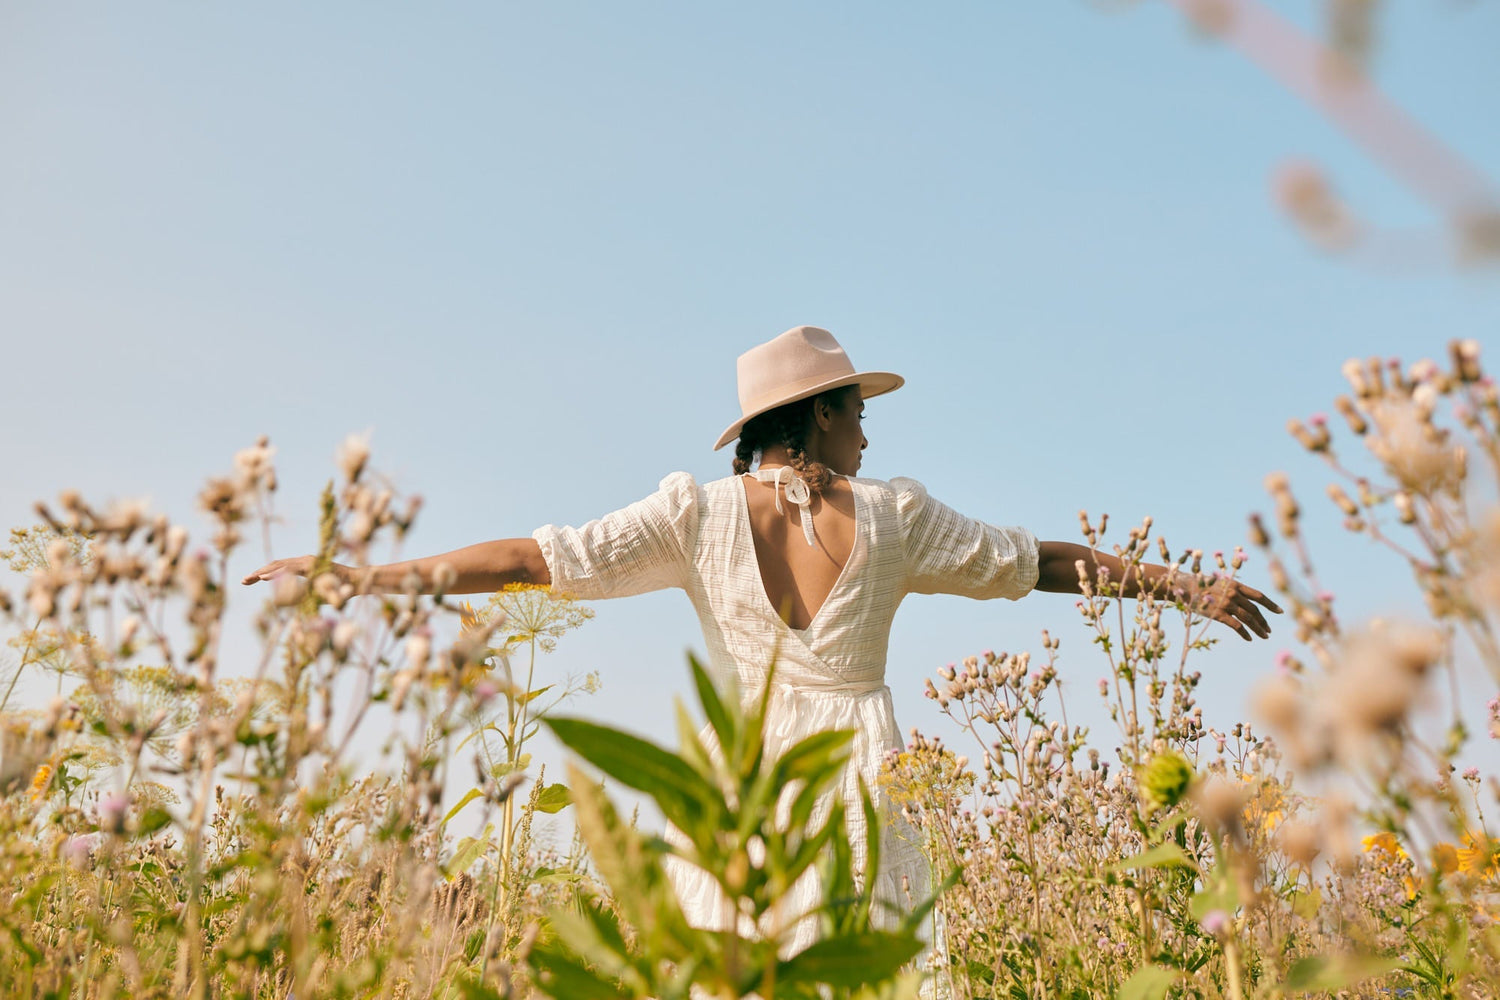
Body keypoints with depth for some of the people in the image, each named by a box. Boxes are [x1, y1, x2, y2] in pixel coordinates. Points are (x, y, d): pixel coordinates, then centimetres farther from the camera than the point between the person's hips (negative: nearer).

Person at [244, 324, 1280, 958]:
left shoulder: (699, 512, 0)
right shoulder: (894, 516, 3)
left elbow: (536, 557, -3)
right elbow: (1044, 560, 12)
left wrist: (361, 575, 3)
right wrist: (1190, 585, 25)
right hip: (857, 781, 0)